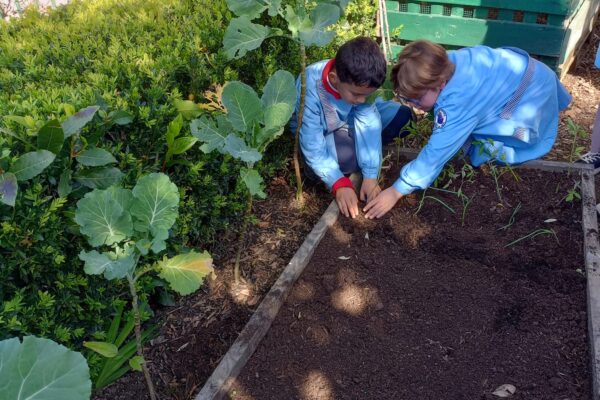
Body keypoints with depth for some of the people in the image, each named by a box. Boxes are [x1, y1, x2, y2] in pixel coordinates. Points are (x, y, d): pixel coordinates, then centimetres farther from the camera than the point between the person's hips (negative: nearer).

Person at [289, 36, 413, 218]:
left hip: (347, 124, 4)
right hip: (319, 133, -4)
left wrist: (370, 176, -32)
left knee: (402, 114, -13)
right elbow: (313, 146, -34)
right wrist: (339, 184, -39)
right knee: (346, 157, -34)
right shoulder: (309, 89, -37)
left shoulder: (360, 81, -26)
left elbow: (368, 124, -26)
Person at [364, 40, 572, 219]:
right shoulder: (443, 65, -18)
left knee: (480, 149, -15)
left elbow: (437, 151, -41)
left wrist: (396, 191, -40)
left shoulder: (457, 101, -42)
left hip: (531, 94, -8)